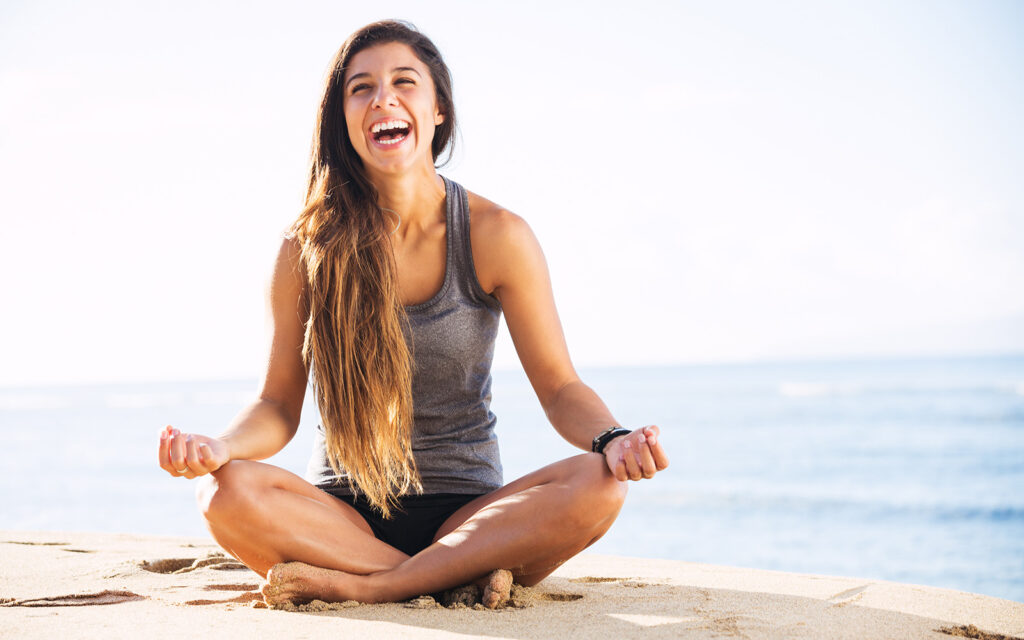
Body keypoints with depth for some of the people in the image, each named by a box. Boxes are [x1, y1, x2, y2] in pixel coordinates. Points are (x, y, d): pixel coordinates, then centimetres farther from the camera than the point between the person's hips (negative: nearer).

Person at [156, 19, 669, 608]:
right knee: (226, 491, -30)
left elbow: (559, 386, -2)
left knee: (598, 488, -29)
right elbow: (279, 405, 2)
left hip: (468, 510, 0)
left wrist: (612, 439, -25)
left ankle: (357, 585, -27)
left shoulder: (496, 236, -3)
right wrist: (221, 446, -21)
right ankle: (461, 577, -25)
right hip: (341, 511, 0)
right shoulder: (308, 249, -2)